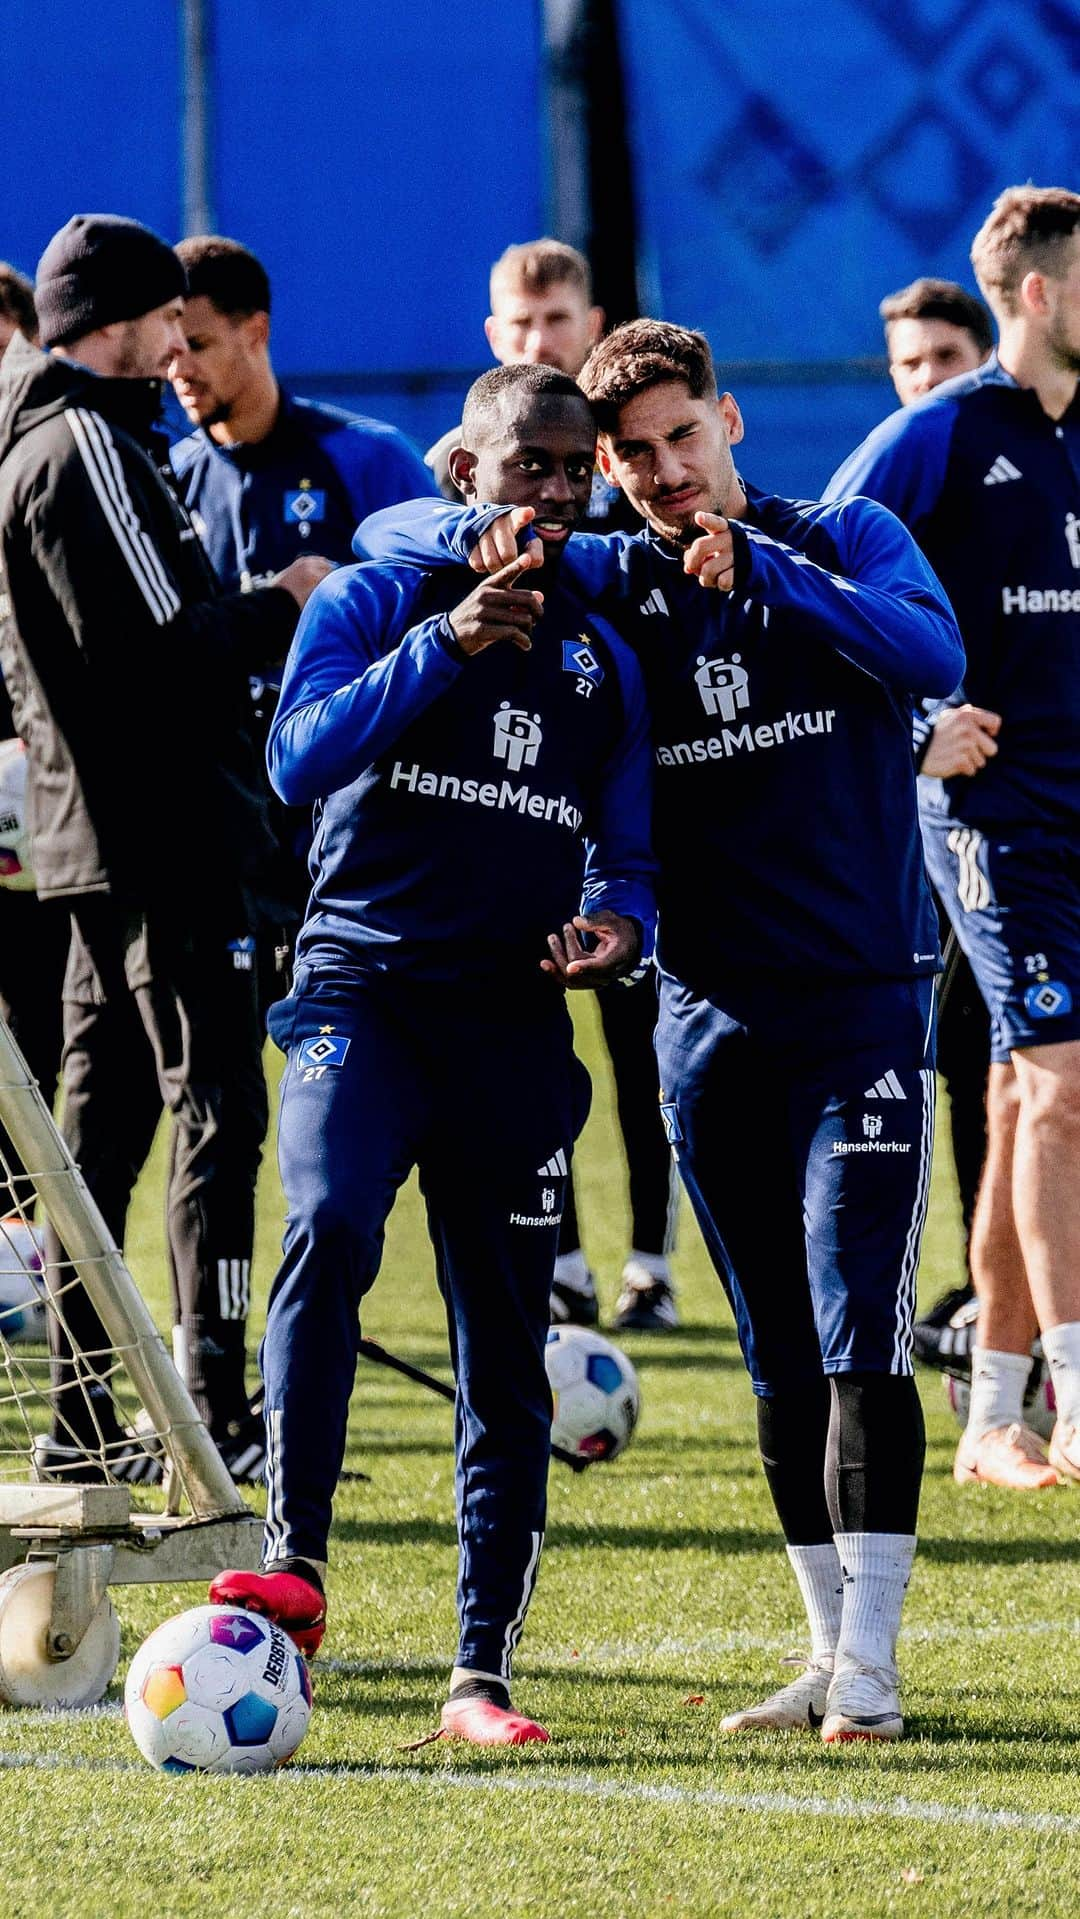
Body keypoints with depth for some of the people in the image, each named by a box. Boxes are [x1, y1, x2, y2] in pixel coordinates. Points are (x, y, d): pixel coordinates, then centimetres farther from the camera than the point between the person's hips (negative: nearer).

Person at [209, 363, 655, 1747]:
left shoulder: (601, 661, 15)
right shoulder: (372, 604, 4)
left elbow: (628, 849, 18)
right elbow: (299, 759, -13)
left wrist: (620, 921, -5)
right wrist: (442, 645, -23)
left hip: (514, 1022, 4)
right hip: (364, 990, -4)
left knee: (506, 1358, 3)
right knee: (329, 1227, -31)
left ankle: (481, 1672, 9)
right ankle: (293, 1563, -32)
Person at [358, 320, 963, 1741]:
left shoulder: (848, 543, 0)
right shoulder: (609, 586, 6)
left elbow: (934, 655, -19)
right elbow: (385, 534, 0)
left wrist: (759, 569, -24)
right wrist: (484, 535, -21)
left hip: (862, 998, -3)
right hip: (709, 1010, 3)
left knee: (859, 1336, -11)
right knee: (779, 1357, 8)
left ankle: (869, 1663, -11)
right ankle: (830, 1652, 15)